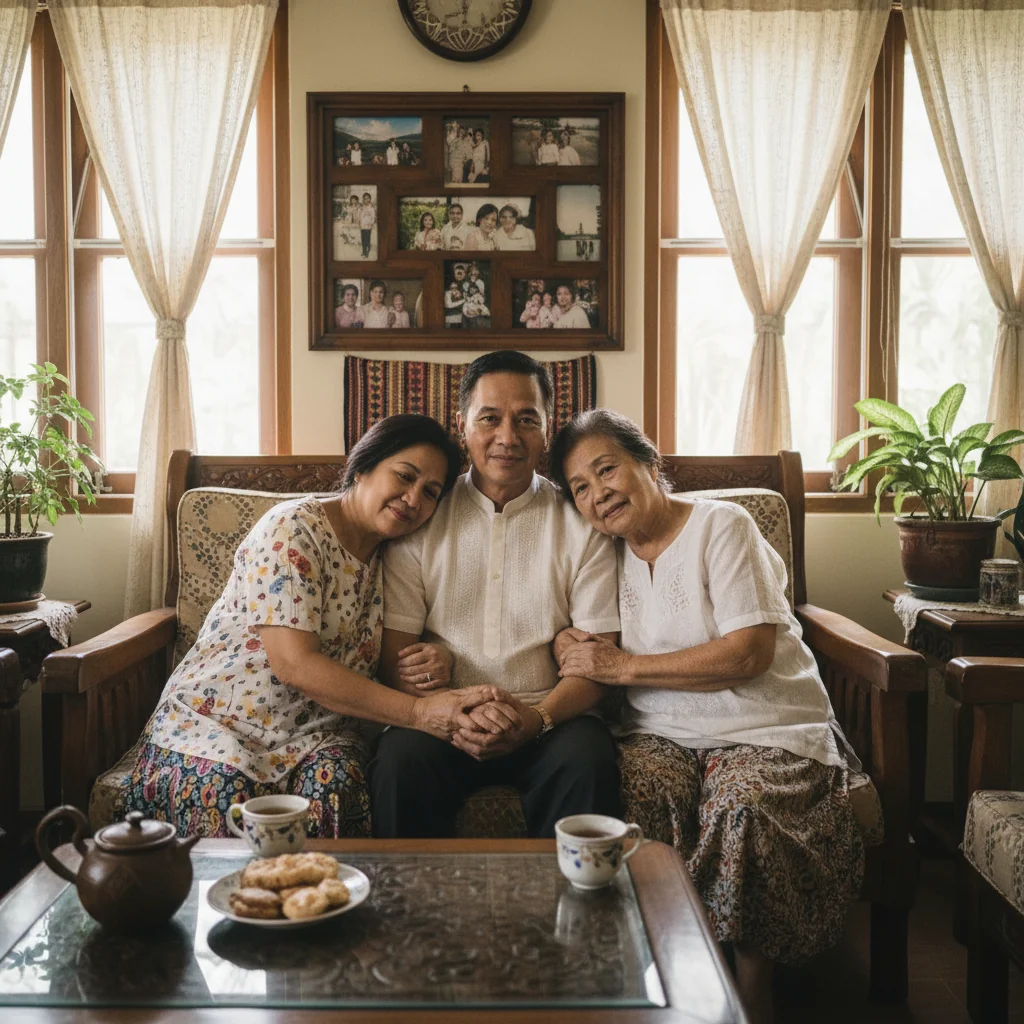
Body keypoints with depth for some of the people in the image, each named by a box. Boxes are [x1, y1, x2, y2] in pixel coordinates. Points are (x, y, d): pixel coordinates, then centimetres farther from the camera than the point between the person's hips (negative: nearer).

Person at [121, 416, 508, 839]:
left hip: (313, 733, 4)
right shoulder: (294, 528, -13)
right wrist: (418, 712, -25)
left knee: (335, 781, -28)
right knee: (222, 791, -34)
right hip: (214, 718, -4)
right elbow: (294, 663, -22)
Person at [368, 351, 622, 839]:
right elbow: (395, 653, 3)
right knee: (399, 761, -29)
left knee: (588, 759, -30)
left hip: (548, 719, 0)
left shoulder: (581, 524, 4)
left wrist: (537, 719, -17)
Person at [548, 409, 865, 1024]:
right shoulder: (610, 555, 13)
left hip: (766, 731, -3)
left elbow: (750, 653, -15)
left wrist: (622, 666, -15)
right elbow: (599, 669, 14)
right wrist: (578, 656, -11)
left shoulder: (722, 524, -4)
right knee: (630, 794, -29)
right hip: (662, 735, 4)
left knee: (740, 807, -34)